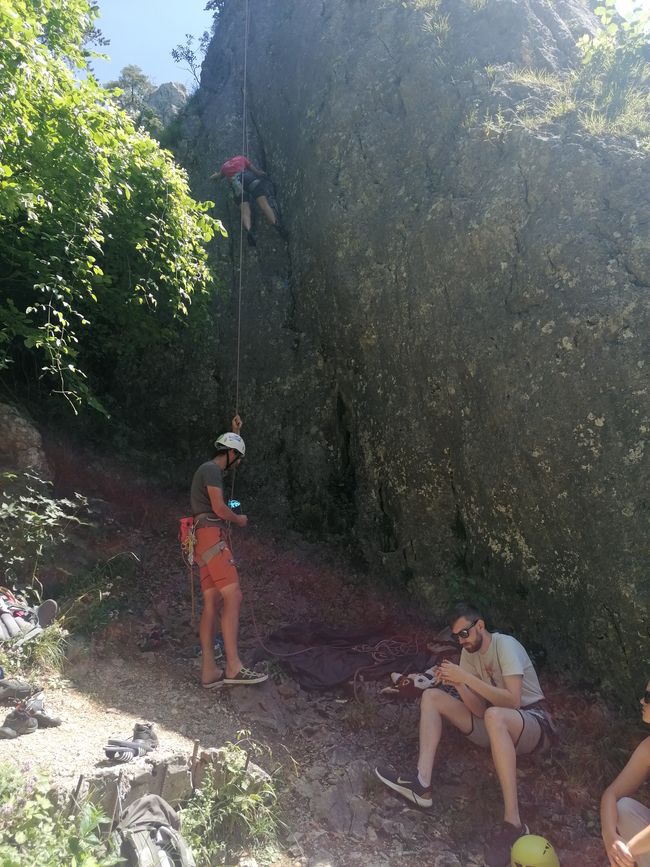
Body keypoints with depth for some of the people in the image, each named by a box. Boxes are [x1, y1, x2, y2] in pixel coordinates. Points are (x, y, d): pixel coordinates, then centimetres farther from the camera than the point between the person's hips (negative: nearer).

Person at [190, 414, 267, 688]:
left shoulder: (211, 469, 24)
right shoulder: (211, 470, -6)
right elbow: (219, 508, -15)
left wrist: (235, 431, 45)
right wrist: (239, 520, 4)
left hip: (206, 541, 10)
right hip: (211, 535, -10)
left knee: (212, 603, 3)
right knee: (233, 597, -18)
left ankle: (209, 670, 1)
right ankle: (233, 666, -23)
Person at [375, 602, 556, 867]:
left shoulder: (506, 645, -17)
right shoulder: (468, 653, 3)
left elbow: (513, 700, -29)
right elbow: (479, 710, -3)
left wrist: (466, 678, -30)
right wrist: (456, 684, -20)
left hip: (534, 722, -8)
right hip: (498, 726, 8)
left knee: (494, 716, -42)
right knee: (432, 696, -4)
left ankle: (513, 823, -39)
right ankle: (422, 782, -22)